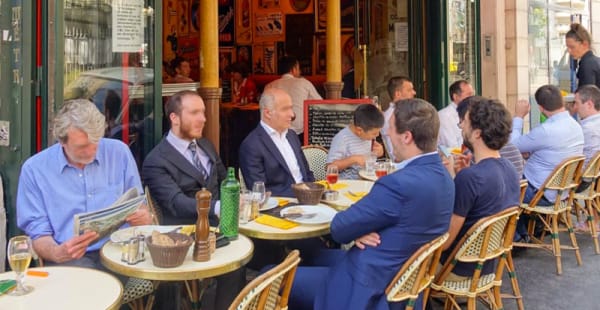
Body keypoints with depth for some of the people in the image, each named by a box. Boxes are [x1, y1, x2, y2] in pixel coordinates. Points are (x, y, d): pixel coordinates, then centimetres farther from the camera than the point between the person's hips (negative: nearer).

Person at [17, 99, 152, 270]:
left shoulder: (119, 152, 5)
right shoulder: (34, 169, 0)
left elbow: (139, 205, 14)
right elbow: (38, 233, 0)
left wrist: (143, 217, -11)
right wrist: (57, 253, -22)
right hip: (71, 259, -2)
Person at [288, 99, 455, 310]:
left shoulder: (400, 183, -30)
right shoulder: (442, 176, 0)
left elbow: (339, 228, -19)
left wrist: (357, 231, 2)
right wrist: (361, 229, -9)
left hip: (367, 289, -9)